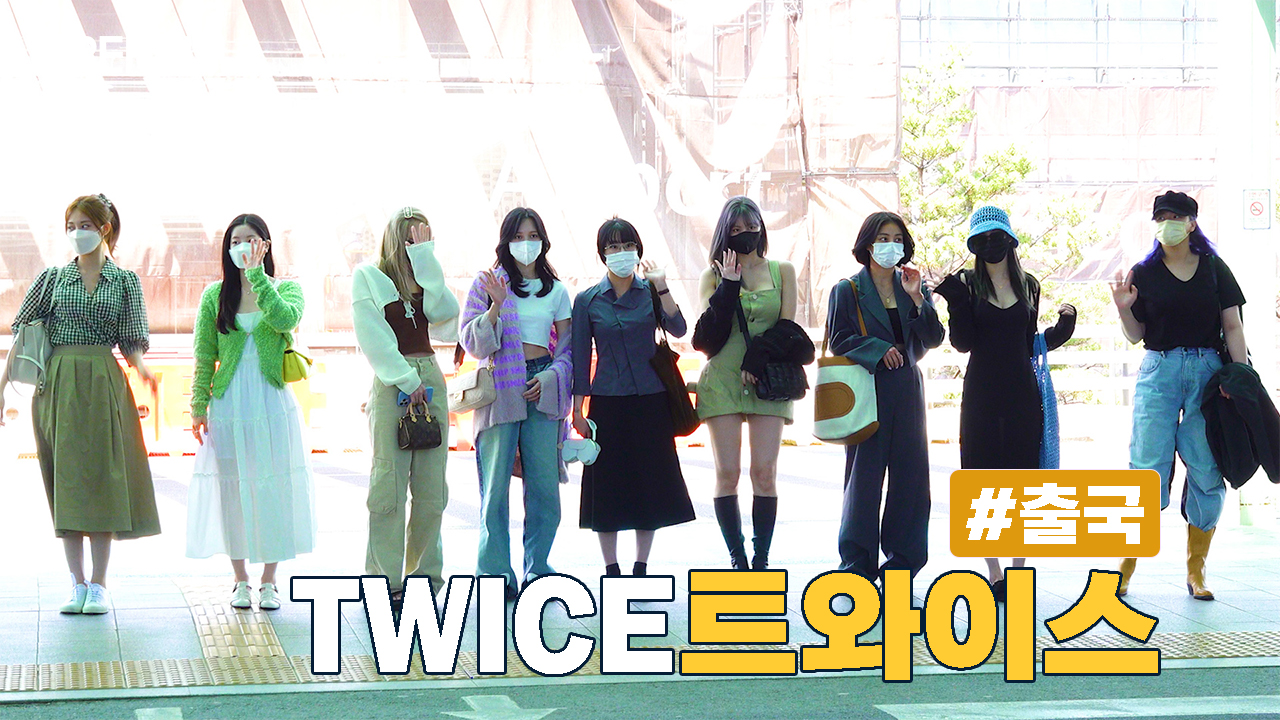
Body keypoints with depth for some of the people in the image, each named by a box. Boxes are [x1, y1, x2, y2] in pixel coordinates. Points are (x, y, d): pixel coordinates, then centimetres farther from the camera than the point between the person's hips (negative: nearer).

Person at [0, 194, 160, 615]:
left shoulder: (125, 281, 7)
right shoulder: (53, 278, 9)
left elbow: (132, 342, 4)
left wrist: (142, 368, -17)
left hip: (102, 385, -1)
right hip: (57, 386, 1)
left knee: (100, 478, -4)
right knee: (65, 481, 1)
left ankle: (99, 585, 1)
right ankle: (78, 584, 6)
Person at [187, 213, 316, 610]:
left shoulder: (285, 289, 3)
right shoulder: (215, 295, 6)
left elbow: (286, 319, -21)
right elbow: (204, 358, 6)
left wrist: (256, 273, -19)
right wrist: (198, 407, 0)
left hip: (272, 401, -1)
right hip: (229, 402, 1)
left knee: (273, 486, 1)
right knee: (232, 489, 4)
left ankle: (269, 581, 11)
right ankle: (240, 580, 17)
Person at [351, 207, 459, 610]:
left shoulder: (426, 275, 16)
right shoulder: (367, 276, 2)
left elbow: (444, 313, -4)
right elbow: (374, 337, -6)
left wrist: (425, 258, -2)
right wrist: (407, 380, -12)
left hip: (430, 381, 5)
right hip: (390, 384, -5)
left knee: (431, 487, 4)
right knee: (389, 485, -7)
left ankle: (424, 574, 11)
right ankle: (385, 581, -4)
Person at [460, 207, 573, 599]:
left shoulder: (555, 290, 13)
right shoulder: (488, 285, 5)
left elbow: (568, 347, 13)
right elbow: (475, 344, -2)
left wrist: (550, 376, -4)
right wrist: (496, 305, -15)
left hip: (542, 390, 3)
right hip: (500, 388, -3)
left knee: (545, 485, 0)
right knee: (495, 488, -4)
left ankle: (537, 569, 11)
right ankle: (495, 575, 1)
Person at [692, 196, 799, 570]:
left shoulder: (782, 272, 13)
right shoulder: (713, 277, 11)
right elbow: (710, 334, -2)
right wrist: (729, 284, -7)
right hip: (722, 381, 0)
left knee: (764, 472, -7)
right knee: (727, 473, -4)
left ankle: (761, 560, -2)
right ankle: (737, 558, 2)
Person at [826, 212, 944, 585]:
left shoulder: (915, 288, 14)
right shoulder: (847, 291, 4)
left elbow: (933, 339, 5)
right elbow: (839, 340, -2)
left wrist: (917, 299, -6)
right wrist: (879, 350, -13)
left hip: (907, 390, 4)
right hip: (868, 391, -4)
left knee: (910, 473, 2)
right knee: (864, 475, -4)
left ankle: (901, 560, 10)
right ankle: (858, 563, 2)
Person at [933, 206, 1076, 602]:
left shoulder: (1028, 286, 10)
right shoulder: (966, 284, 1)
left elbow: (1030, 344, 14)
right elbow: (963, 342, -8)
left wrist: (1062, 327, 1)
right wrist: (955, 298, -17)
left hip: (1022, 394, 2)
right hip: (982, 393, -2)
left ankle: (1019, 571, 10)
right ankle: (995, 574, 6)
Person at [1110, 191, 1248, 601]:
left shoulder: (1214, 269, 6)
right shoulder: (1143, 274, 6)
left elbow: (1232, 327, 5)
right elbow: (1135, 336, 9)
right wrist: (1123, 308, -10)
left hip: (1209, 372, 1)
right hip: (1160, 371, -1)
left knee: (1208, 473, 0)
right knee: (1147, 468, -7)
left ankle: (1195, 570, 9)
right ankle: (1126, 566, 2)